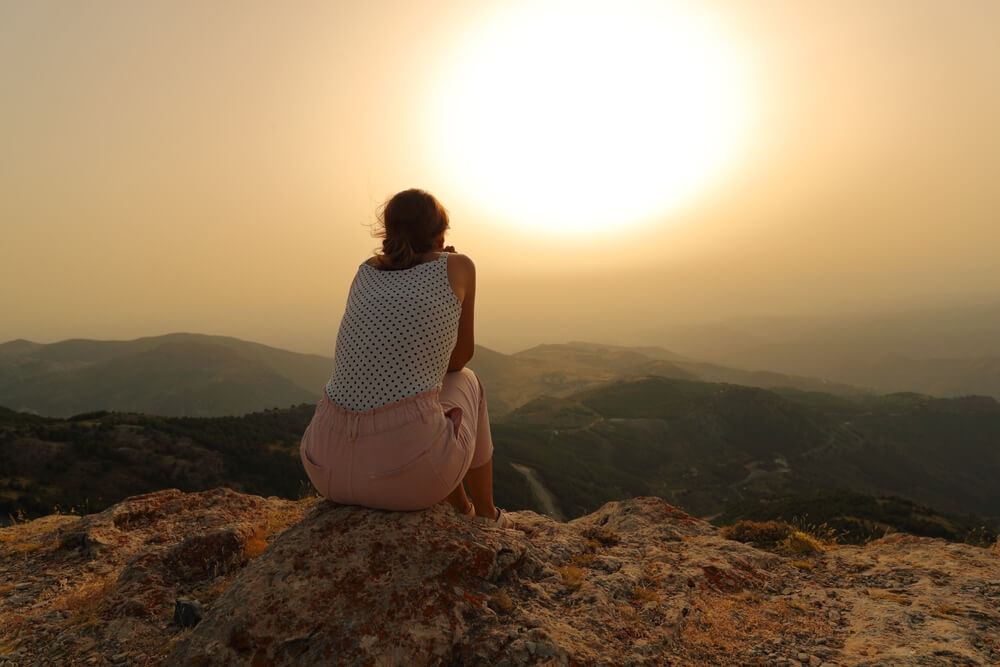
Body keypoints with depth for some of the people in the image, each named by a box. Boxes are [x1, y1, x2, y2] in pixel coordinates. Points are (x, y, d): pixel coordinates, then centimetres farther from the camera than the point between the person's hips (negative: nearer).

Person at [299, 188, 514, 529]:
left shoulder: (366, 271, 17)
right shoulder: (458, 266, 6)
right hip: (410, 467, -5)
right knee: (465, 381, 28)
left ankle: (461, 510, 54)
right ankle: (486, 515, 40)